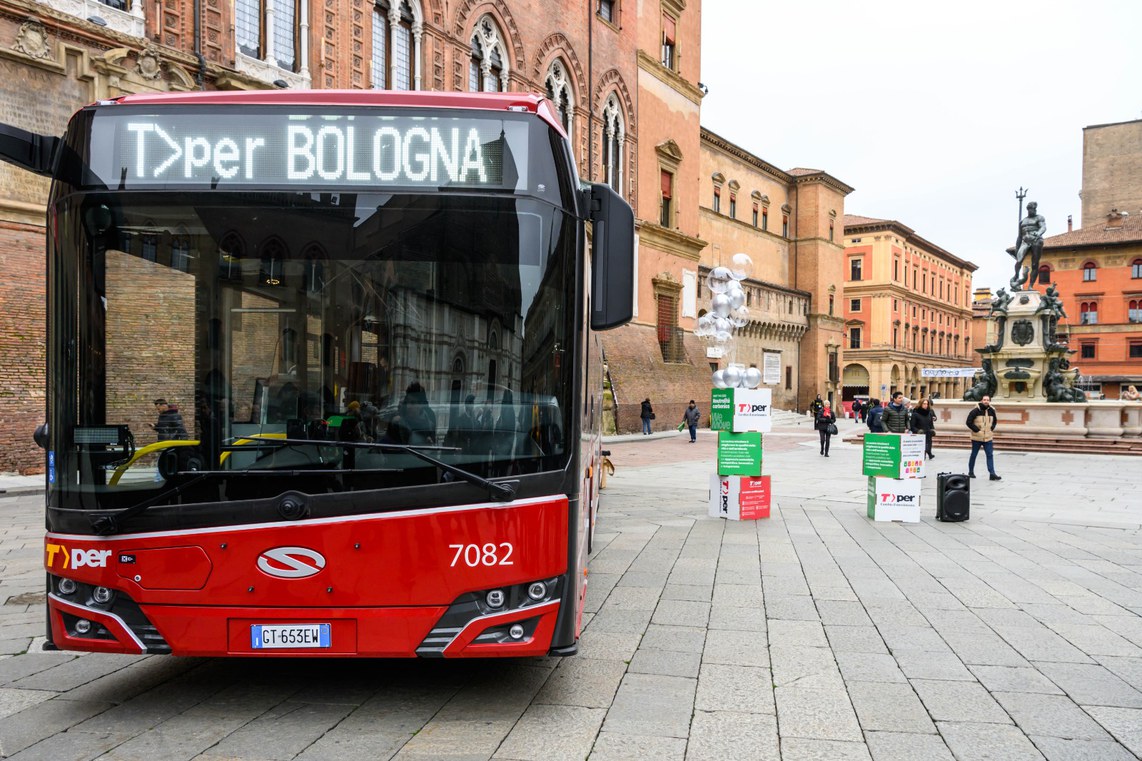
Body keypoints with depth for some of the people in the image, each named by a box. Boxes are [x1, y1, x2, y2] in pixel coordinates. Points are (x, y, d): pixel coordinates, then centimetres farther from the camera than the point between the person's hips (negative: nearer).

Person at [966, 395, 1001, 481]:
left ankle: (992, 474, -3)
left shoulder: (991, 411, 4)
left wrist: (992, 428, 6)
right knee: (973, 455, 10)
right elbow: (969, 422, -12)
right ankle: (971, 472, 24)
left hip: (988, 438, 4)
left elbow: (995, 421, 22)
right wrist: (977, 430, -14)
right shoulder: (976, 410, -12)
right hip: (977, 437, -4)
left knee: (990, 455, -2)